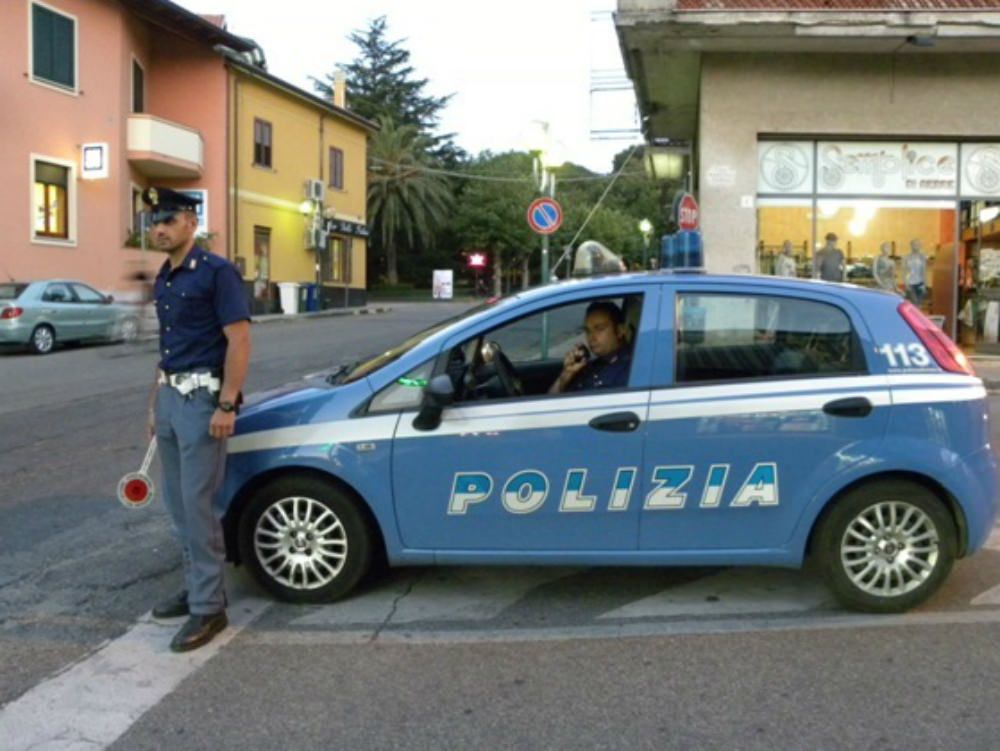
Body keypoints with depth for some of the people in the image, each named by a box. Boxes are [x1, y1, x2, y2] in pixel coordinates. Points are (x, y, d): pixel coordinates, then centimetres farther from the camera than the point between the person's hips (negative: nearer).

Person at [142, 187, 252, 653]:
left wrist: (226, 405, -21)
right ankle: (196, 587, 26)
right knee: (177, 503, 13)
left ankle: (208, 607, 2)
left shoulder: (216, 272, -11)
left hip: (203, 397, -9)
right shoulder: (163, 279, 14)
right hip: (170, 396, 9)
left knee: (197, 505, -7)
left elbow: (239, 340, -16)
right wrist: (155, 402, 18)